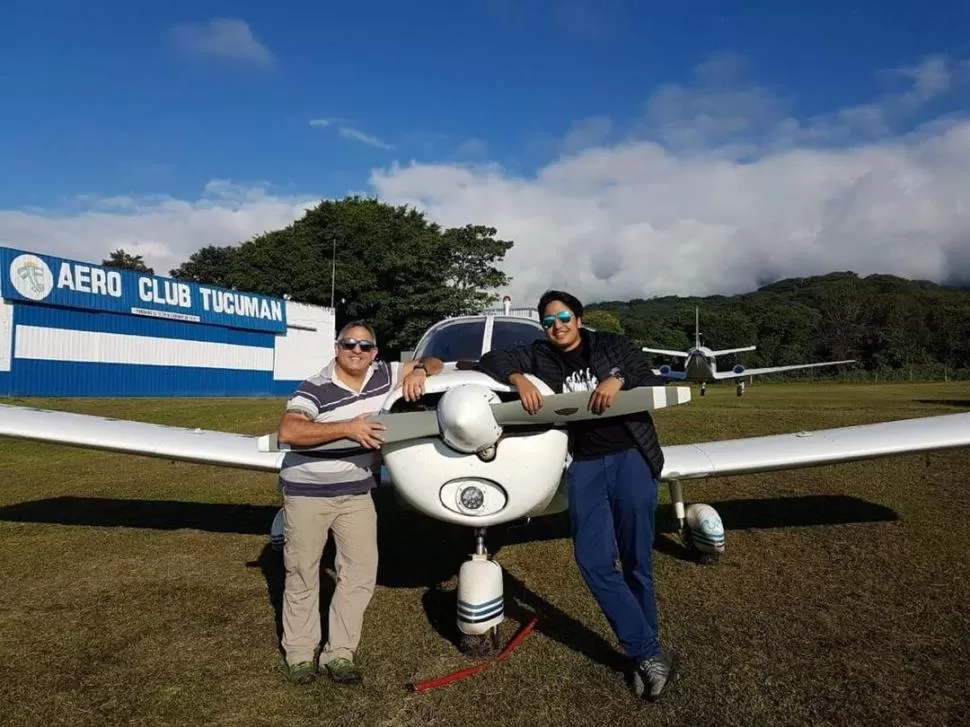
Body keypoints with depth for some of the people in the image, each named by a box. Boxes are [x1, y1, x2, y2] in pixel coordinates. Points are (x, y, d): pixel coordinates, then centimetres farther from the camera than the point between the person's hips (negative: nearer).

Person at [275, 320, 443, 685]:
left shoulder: (385, 376, -2)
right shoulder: (314, 389, -16)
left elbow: (433, 363, 9)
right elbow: (287, 432, -31)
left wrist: (420, 371, -16)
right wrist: (348, 428, -33)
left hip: (356, 491, 4)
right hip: (307, 491, -4)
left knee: (361, 571, 2)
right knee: (302, 574, 7)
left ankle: (339, 652, 17)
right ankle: (300, 652, 24)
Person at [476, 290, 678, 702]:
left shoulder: (611, 346, 8)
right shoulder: (539, 357, 10)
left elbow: (653, 383, 3)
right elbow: (491, 360, 8)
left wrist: (618, 379, -16)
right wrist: (518, 379, -10)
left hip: (631, 457, -1)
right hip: (584, 464, 2)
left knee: (636, 561, 3)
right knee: (593, 561, -7)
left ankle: (642, 655, 21)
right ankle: (649, 653, 5)